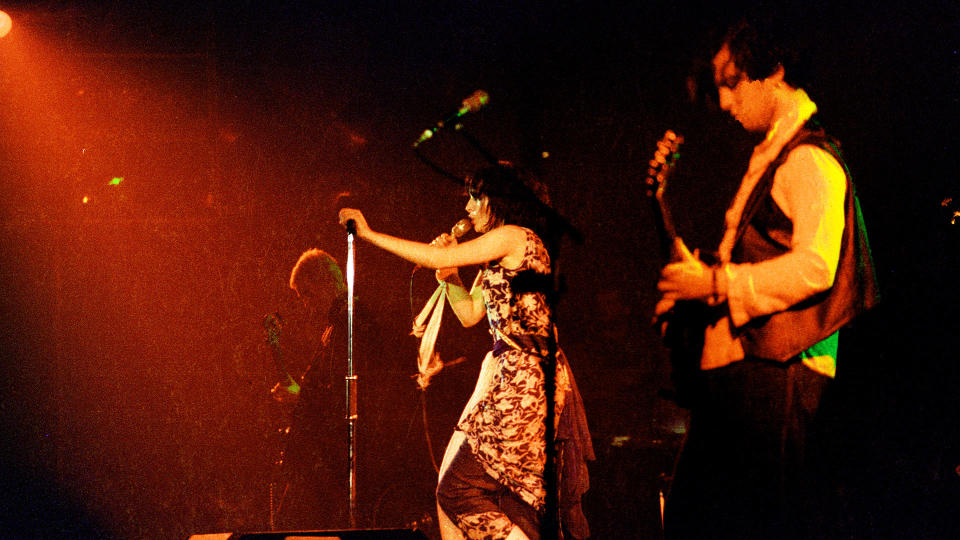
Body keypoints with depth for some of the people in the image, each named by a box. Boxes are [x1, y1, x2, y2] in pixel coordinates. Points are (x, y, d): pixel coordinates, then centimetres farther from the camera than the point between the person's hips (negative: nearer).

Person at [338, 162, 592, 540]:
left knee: (459, 489, -10)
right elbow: (469, 313, 25)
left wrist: (369, 234, -7)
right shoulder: (501, 257, 21)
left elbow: (437, 258, -14)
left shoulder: (514, 236, -9)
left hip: (523, 379, -10)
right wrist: (450, 276, 10)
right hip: (527, 377, 10)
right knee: (520, 495, 10)